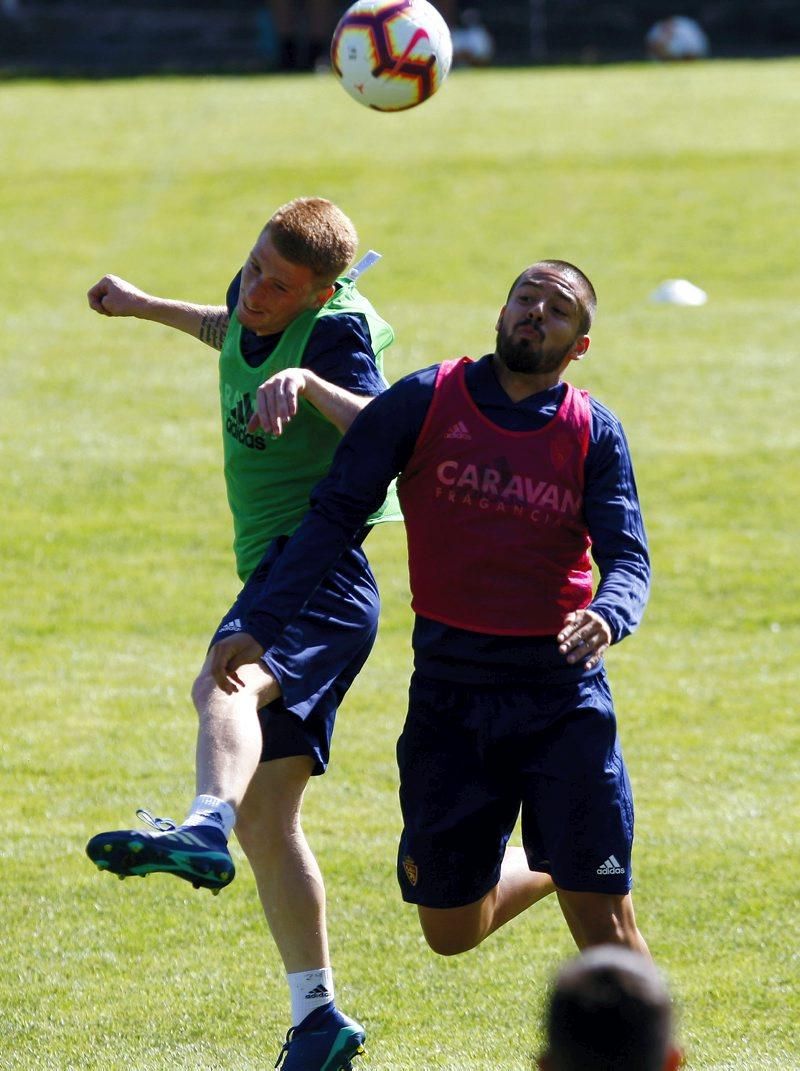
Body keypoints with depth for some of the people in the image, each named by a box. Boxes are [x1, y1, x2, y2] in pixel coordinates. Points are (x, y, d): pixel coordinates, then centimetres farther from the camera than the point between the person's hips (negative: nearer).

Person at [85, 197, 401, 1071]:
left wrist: (307, 382, -42)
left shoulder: (335, 329, -13)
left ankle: (205, 830, -69)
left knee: (221, 686, -40)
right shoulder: (251, 301, 10)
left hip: (319, 577, -9)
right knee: (267, 820, 11)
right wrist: (147, 307, 46)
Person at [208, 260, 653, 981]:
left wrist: (606, 618, -27)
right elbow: (336, 514, 1)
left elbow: (627, 557, -3)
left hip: (562, 694, -1)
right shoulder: (427, 401, 1)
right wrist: (261, 626, -8)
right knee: (452, 929, 8)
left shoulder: (593, 433, 2)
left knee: (603, 921, -6)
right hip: (448, 690, 1)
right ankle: (551, 867, 38)